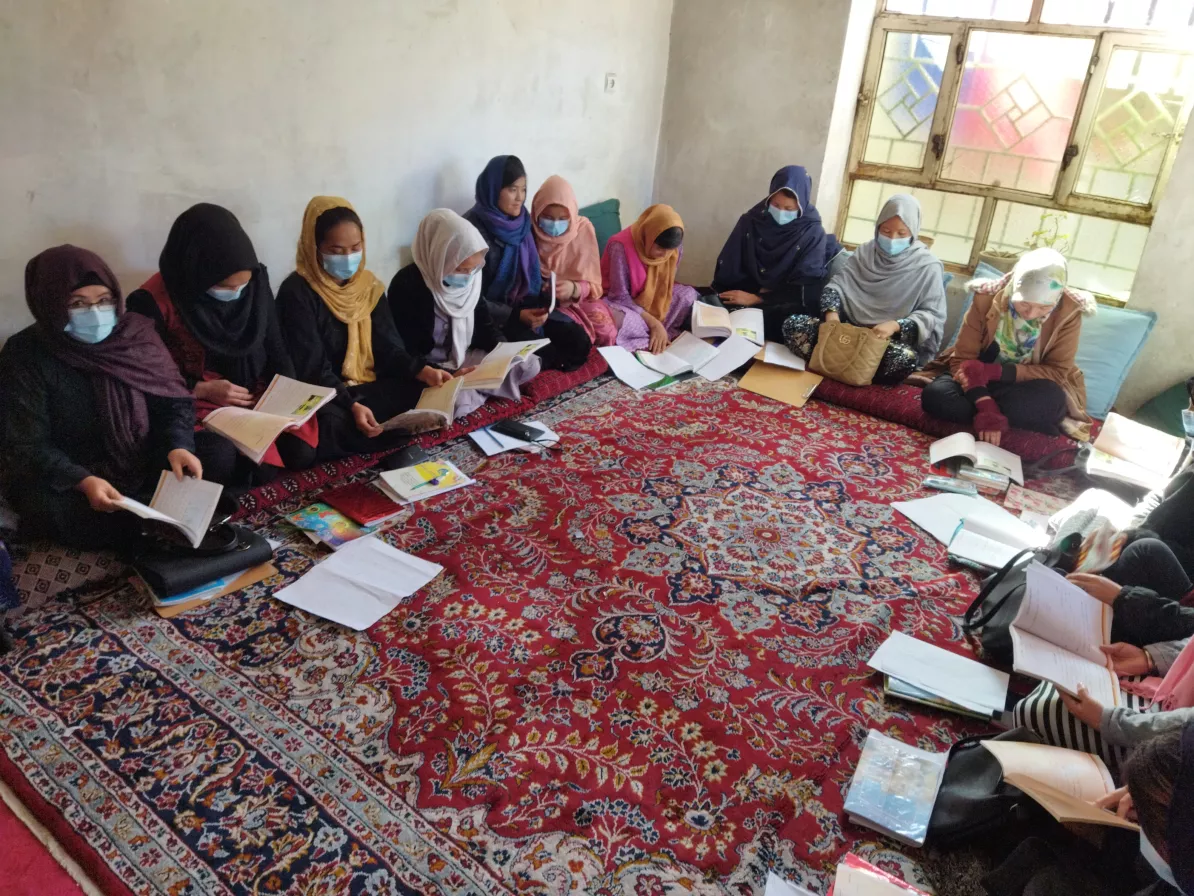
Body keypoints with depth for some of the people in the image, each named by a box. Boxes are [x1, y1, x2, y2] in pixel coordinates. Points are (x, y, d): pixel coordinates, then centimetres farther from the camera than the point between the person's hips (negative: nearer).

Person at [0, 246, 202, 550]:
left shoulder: (136, 332, -3)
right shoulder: (26, 355, -12)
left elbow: (174, 401, 0)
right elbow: (25, 445, -14)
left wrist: (178, 445, -23)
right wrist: (84, 481, -32)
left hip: (144, 463, 2)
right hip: (66, 477, -2)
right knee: (47, 508, -34)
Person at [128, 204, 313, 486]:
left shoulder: (256, 282, -5)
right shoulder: (153, 302, -16)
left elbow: (275, 347, 4)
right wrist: (202, 389, -20)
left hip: (261, 397, 4)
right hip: (196, 405, -4)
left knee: (302, 453, -17)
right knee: (221, 461, -32)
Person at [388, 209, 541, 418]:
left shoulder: (470, 278, -2)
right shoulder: (406, 286, -23)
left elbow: (483, 321, 10)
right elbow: (406, 355, -23)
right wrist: (449, 376, -34)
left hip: (466, 357, 7)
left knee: (529, 364, -4)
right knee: (458, 402, -37)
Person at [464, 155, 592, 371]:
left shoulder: (522, 222, 5)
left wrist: (546, 296, -4)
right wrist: (516, 315, -25)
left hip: (527, 305, 6)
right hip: (492, 315, -6)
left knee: (579, 340, -15)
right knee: (543, 355, -27)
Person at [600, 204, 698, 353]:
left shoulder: (674, 249, -13)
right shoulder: (621, 247, -29)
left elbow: (666, 285, -2)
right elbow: (620, 296, -25)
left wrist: (657, 324, -15)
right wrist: (654, 323, -28)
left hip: (653, 298, 6)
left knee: (689, 294, -14)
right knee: (616, 320, -39)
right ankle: (669, 334, -17)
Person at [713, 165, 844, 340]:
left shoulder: (813, 235, -6)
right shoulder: (751, 221, 2)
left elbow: (804, 289, -12)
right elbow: (728, 268, 3)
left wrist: (756, 299, -19)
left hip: (782, 307, -2)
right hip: (741, 297, 3)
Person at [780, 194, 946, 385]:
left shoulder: (927, 266, -3)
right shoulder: (866, 252, 10)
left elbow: (933, 316, -7)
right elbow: (836, 283, 5)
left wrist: (895, 325, -25)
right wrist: (831, 313, -17)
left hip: (891, 341, -3)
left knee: (906, 358, -40)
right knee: (792, 324, -16)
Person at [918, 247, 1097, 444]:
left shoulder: (1069, 312, -16)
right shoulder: (987, 298, -17)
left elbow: (1057, 371, -13)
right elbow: (962, 359, -18)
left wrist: (997, 371, -28)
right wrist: (986, 407, -35)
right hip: (983, 377, 2)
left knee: (1051, 400, -38)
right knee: (935, 396, -32)